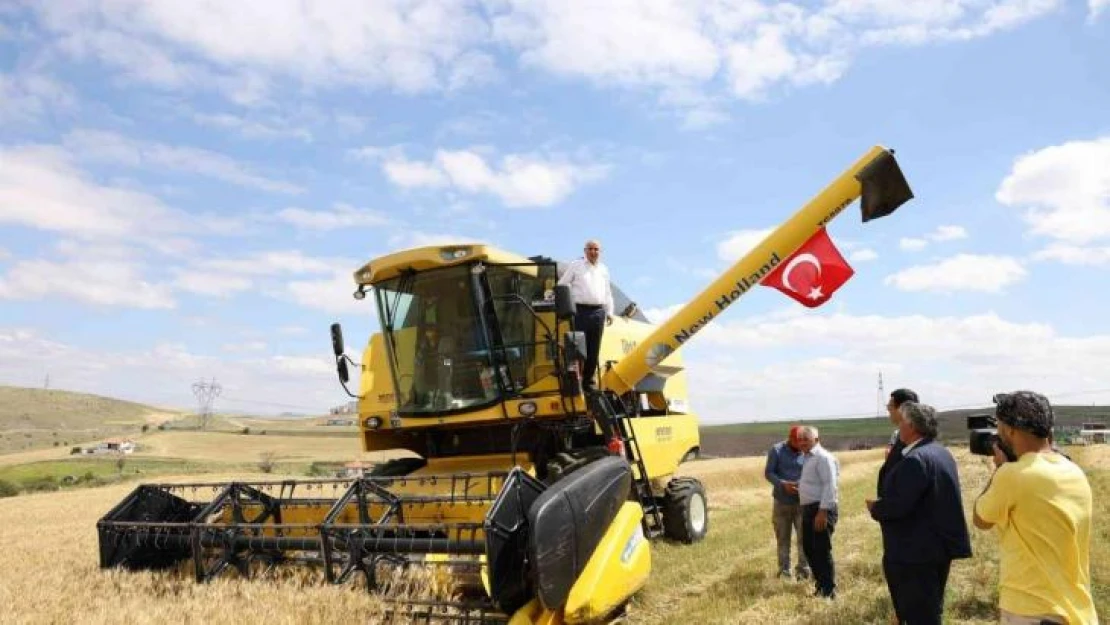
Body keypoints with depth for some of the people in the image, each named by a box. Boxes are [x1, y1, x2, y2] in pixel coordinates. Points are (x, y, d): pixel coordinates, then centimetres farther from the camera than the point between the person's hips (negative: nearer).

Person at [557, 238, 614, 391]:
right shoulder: (576, 266, 5)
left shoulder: (603, 269, 18)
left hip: (598, 312, 4)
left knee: (594, 349, 7)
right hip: (581, 311, -4)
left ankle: (589, 380, 15)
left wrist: (609, 312, 18)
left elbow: (608, 293, 23)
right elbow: (562, 285, 6)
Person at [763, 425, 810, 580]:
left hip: (802, 502, 0)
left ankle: (803, 569, 10)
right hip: (781, 501, 0)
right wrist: (783, 484, -22)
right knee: (782, 537, 9)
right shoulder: (776, 450, -5)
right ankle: (784, 569, 20)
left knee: (804, 537, -2)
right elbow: (768, 472, -6)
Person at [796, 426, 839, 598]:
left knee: (822, 550, -4)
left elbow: (830, 486, -21)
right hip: (808, 508, 10)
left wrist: (823, 511, -24)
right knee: (809, 548, 15)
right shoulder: (808, 458, 16)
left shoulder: (823, 457, -14)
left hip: (821, 509, -10)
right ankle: (820, 585, 29)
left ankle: (828, 591, 6)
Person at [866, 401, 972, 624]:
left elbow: (899, 505, -26)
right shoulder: (942, 453, 11)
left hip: (918, 552, -10)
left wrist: (875, 508, -7)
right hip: (939, 546, 10)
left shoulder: (915, 459, -22)